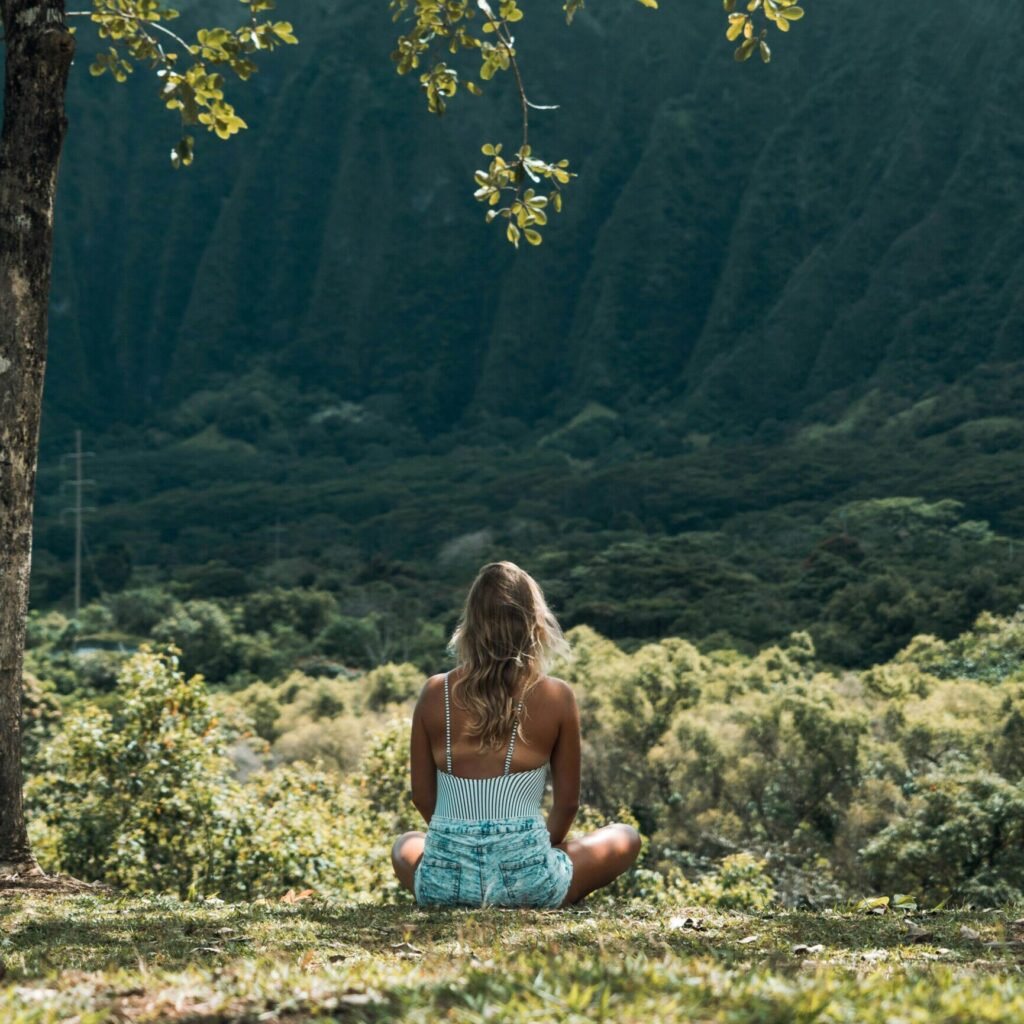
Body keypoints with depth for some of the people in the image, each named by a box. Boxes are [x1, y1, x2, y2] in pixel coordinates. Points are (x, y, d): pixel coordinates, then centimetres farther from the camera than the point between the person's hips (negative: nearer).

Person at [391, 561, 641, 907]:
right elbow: (567, 804, 3)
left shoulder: (435, 693, 0)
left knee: (406, 844, 39)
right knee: (626, 838, 27)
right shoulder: (556, 697, -5)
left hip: (444, 883, 2)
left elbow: (423, 798, 7)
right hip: (525, 880, -2)